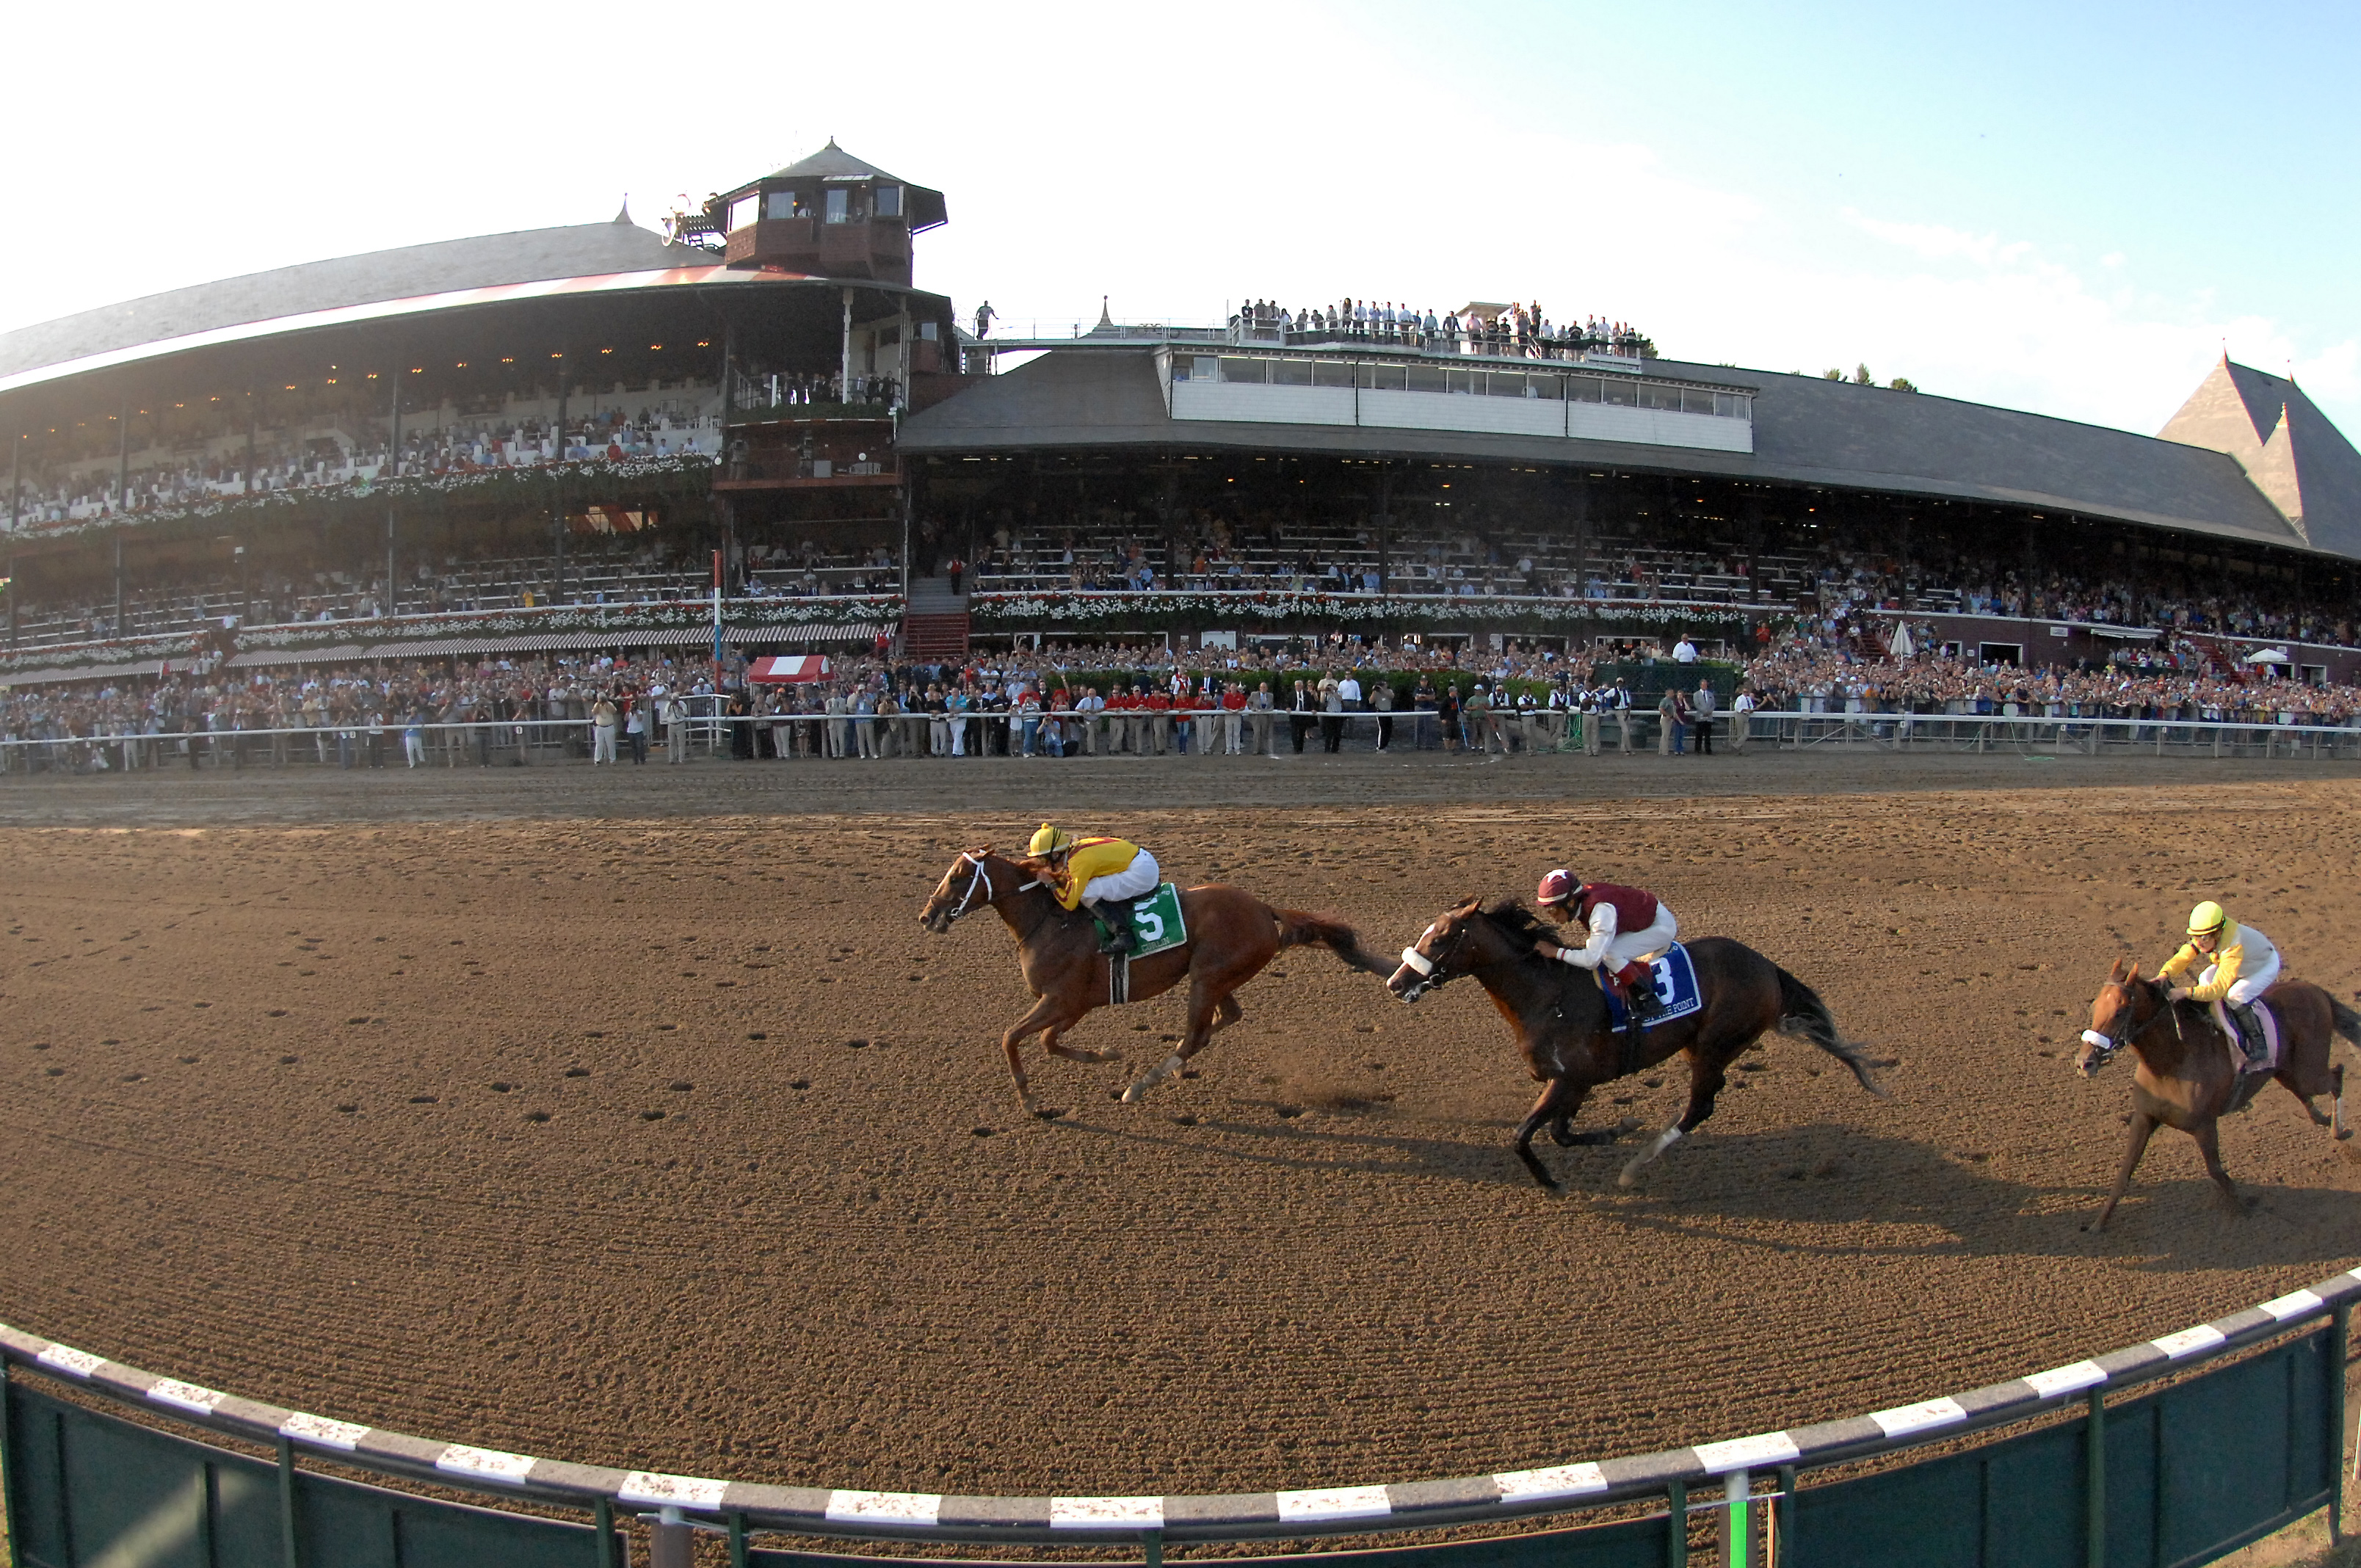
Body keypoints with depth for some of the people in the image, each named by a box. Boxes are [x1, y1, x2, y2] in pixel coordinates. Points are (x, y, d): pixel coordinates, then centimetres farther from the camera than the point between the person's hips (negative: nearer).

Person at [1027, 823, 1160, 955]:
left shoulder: (1079, 861, -20)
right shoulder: (1076, 850, 7)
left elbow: (1069, 903, -18)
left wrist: (1051, 883, -6)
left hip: (1142, 873, -10)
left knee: (1086, 893, -14)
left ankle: (1123, 934, -15)